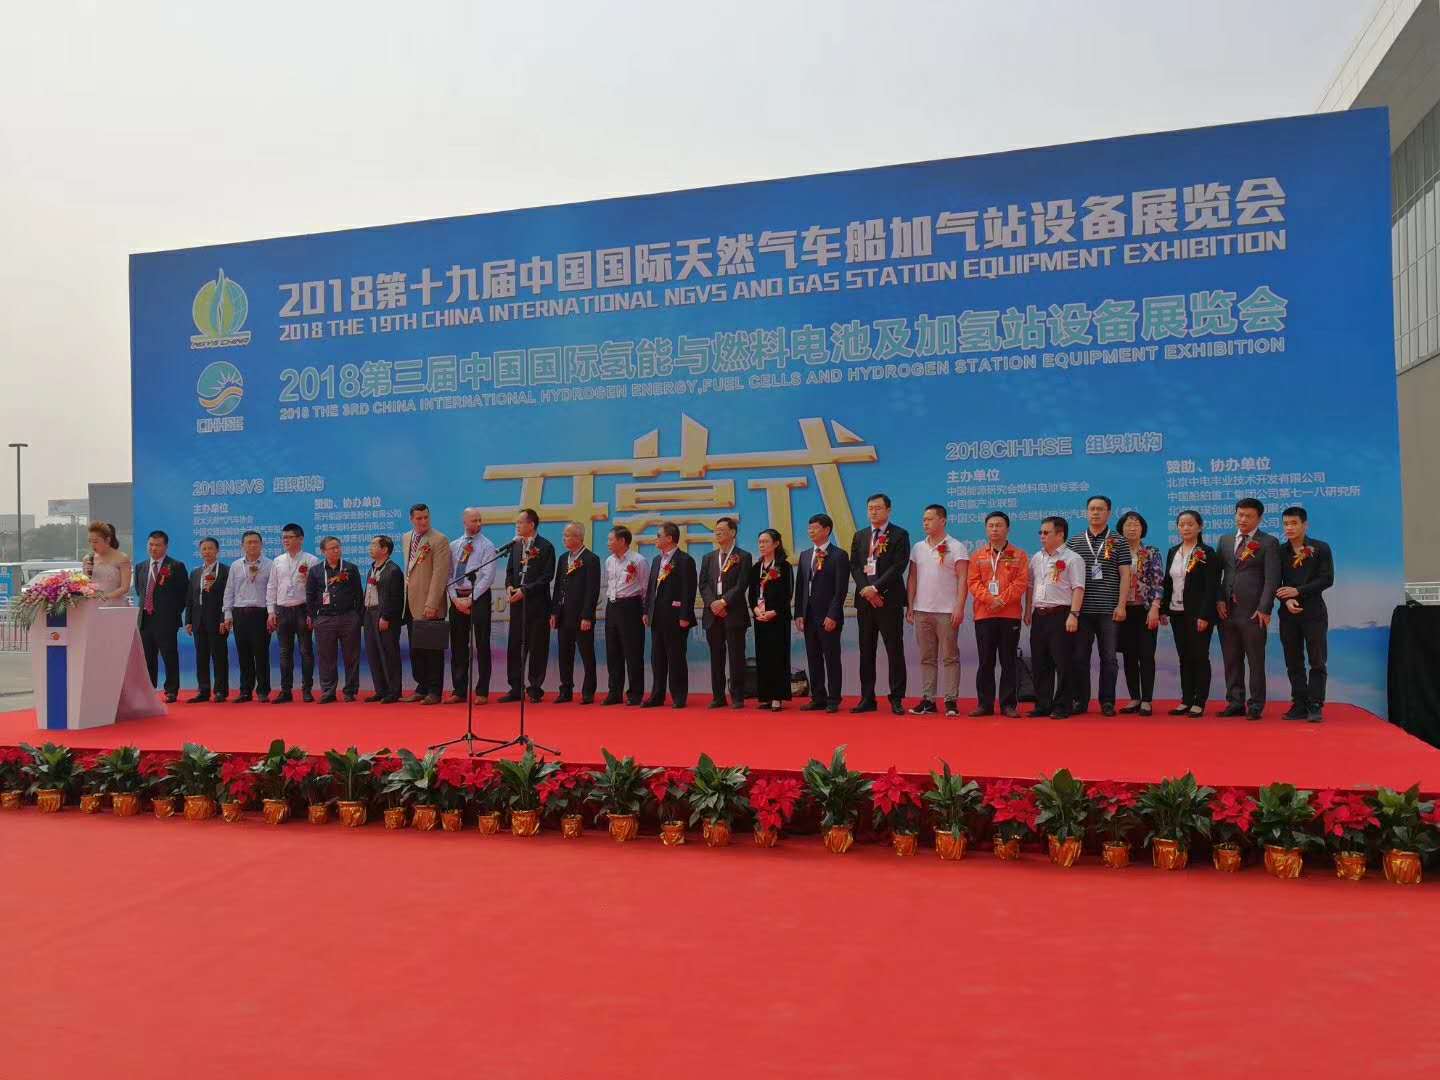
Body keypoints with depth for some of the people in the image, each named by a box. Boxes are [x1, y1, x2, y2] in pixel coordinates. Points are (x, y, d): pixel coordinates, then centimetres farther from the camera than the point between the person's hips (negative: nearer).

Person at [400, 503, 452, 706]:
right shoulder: (406, 538, 14)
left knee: (432, 649, -1)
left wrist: (431, 604, -19)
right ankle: (422, 687, 21)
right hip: (411, 604, 7)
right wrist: (405, 599, 11)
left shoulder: (439, 540, -9)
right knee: (415, 649, 11)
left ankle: (434, 691, 6)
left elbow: (440, 574, -14)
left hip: (429, 605, -7)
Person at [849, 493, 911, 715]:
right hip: (864, 599, 5)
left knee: (895, 651, -2)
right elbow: (854, 566, 8)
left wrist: (875, 587, -15)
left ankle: (896, 699, 3)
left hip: (890, 600, -4)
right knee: (866, 652, 7)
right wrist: (866, 590, -7)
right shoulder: (859, 536, 15)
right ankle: (867, 699, 12)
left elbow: (898, 566, -10)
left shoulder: (899, 535, 0)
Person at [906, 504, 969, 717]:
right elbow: (913, 578, 14)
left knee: (950, 657, -1)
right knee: (926, 658, 8)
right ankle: (927, 699, 13)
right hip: (921, 611, 5)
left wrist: (959, 608, -14)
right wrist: (909, 606, 8)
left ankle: (951, 700, 3)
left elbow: (962, 579, -7)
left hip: (947, 612, -5)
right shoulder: (918, 548, 12)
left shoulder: (956, 547, -3)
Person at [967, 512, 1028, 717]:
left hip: (1010, 615, -1)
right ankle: (984, 704, 9)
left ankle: (1008, 704, 7)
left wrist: (1003, 599, -14)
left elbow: (1022, 582, -4)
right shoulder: (977, 556, 11)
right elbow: (973, 582, 2)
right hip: (983, 615, 2)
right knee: (985, 661, 4)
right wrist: (989, 599, -13)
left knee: (1008, 661, 2)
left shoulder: (1018, 555, 6)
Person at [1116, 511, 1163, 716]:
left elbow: (1158, 583, -4)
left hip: (1146, 610, -2)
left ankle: (1147, 701, 1)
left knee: (1146, 655, -3)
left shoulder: (1152, 554, 2)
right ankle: (1134, 698, 13)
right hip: (1124, 610, 2)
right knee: (1129, 656, 5)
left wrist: (1154, 608, -14)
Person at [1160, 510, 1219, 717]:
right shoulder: (1172, 552, 12)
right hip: (1177, 612, 6)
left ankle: (1199, 702, 4)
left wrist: (1205, 615, -18)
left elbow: (1211, 587, -12)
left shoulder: (1207, 553, -7)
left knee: (1200, 657, 0)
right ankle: (1186, 700, 13)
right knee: (1184, 658, 9)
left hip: (1198, 613, -6)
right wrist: (1163, 609, 8)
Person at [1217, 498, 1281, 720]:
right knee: (1231, 661, 8)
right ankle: (1235, 703, 16)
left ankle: (1256, 706, 9)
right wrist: (1219, 600, -2)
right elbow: (1216, 573, 11)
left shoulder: (1269, 543, -1)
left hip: (1253, 612, -5)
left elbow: (1272, 579, -7)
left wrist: (1264, 609, -14)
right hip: (1227, 611, 5)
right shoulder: (1225, 540, 14)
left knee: (1256, 662, 2)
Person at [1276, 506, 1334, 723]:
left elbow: (1327, 579, -7)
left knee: (1317, 661, -3)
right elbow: (1276, 583, 5)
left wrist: (1298, 591, -13)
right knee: (1293, 663, 5)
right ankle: (1299, 705, 9)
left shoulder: (1321, 548, 0)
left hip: (1314, 611, -3)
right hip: (1288, 613, 3)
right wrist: (1286, 600, -13)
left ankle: (1315, 706, -1)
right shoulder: (1280, 551, 8)